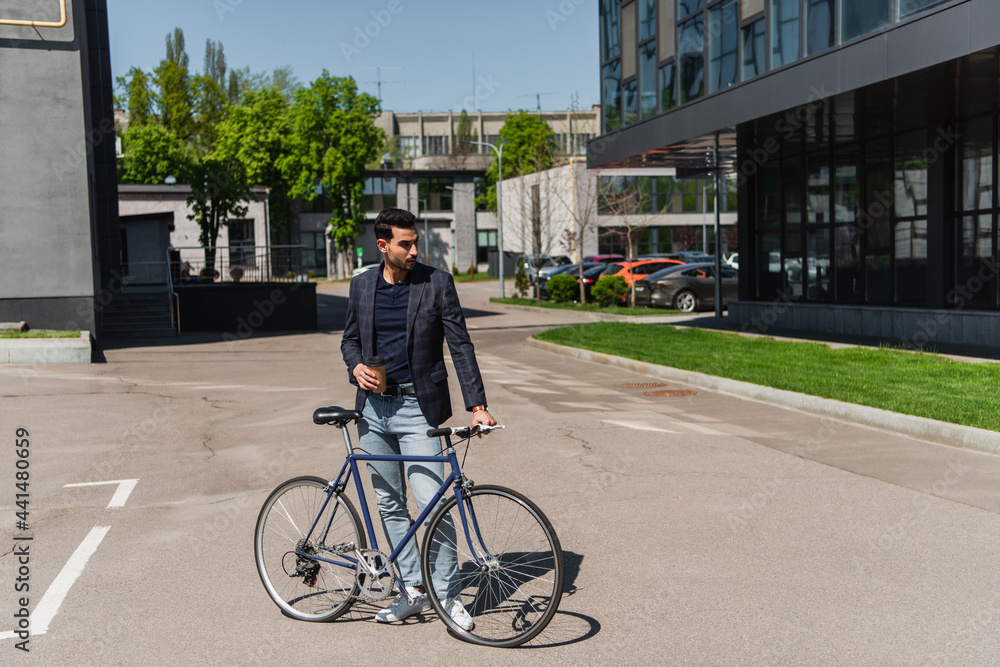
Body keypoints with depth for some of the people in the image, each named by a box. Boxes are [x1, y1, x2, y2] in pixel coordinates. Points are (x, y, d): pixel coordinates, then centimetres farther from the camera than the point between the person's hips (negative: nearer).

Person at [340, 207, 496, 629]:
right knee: (389, 505, 10)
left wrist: (477, 405, -14)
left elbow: (460, 345, -6)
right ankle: (412, 590, 23)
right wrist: (356, 366, -6)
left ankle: (445, 594, 7)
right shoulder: (362, 285, 7)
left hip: (416, 408, -4)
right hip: (373, 408, 4)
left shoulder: (437, 283, -5)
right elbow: (349, 338, 17)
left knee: (432, 503, -9)